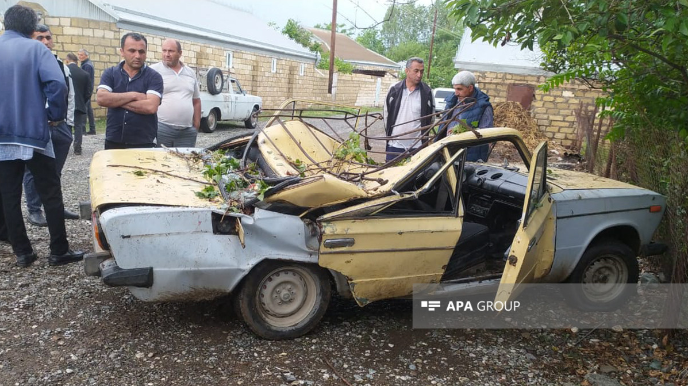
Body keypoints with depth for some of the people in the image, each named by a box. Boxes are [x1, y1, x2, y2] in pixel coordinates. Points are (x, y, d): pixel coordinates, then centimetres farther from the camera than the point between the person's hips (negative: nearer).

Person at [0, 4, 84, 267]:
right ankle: (59, 252, 6)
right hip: (33, 133, -3)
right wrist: (55, 114, -7)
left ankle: (22, 253, 13)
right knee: (51, 194, 4)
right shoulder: (35, 49, -5)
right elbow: (56, 83, -20)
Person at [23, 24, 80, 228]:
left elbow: (70, 96, 15)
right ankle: (34, 210, 17)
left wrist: (68, 124, 11)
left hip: (60, 127, 5)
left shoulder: (62, 66, 10)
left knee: (55, 171, 16)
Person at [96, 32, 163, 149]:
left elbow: (151, 106, -18)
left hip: (144, 143, -3)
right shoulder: (110, 73, 6)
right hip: (113, 142, 3)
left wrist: (115, 101, -10)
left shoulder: (154, 77, -3)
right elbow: (101, 99, -10)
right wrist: (134, 95, -14)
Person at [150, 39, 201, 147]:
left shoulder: (191, 73, 15)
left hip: (187, 131, 4)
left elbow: (196, 101, 20)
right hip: (161, 129, -4)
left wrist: (196, 126, 13)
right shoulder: (154, 71, 1)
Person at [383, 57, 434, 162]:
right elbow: (386, 114, 10)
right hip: (394, 144, 1)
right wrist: (389, 134, 9)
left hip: (417, 146, -1)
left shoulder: (427, 92, 0)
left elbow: (431, 118, 9)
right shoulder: (394, 90, 1)